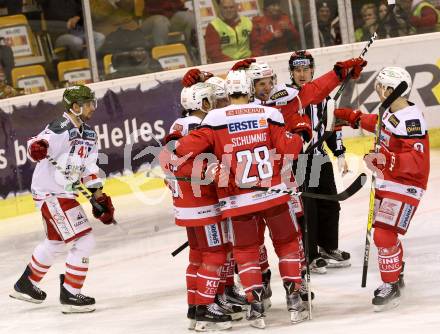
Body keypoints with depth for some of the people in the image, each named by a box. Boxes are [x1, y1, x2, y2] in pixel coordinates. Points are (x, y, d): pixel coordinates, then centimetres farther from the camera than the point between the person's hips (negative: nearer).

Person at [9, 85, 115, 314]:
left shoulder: (87, 134, 10)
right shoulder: (61, 129, -19)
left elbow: (89, 168, 16)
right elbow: (38, 144, -32)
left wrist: (100, 197, 12)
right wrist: (37, 147, -55)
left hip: (65, 193, 10)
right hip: (51, 193, -10)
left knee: (56, 242, 27)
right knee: (84, 241, -12)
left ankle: (26, 285, 44)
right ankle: (70, 295, -3)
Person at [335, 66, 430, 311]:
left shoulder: (411, 120, -25)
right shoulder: (392, 113, 4)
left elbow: (417, 161, -30)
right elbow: (380, 125, 29)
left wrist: (386, 161, -38)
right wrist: (355, 118, 26)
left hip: (405, 187, -10)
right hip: (387, 183, 10)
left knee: (384, 236, -14)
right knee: (384, 233, 21)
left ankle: (391, 286, -1)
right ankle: (397, 275, 40)